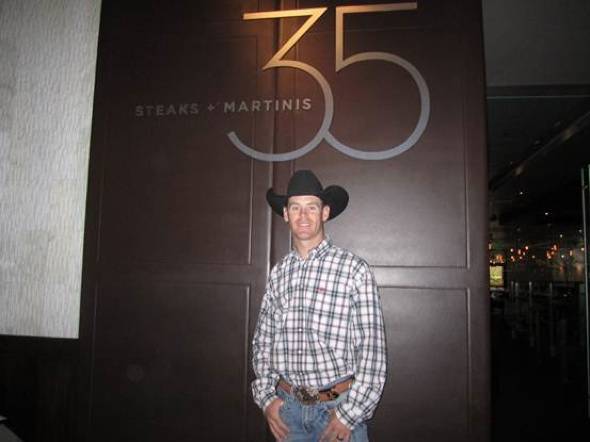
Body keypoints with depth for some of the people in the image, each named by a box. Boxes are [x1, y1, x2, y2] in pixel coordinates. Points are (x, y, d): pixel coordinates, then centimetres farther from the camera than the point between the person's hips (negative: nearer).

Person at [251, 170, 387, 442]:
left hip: (338, 405, -4)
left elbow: (372, 350, -11)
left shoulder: (354, 269, -12)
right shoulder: (278, 273, 3)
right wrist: (266, 397, 1)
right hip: (287, 405, 4)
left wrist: (349, 414, -12)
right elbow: (262, 341, 9)